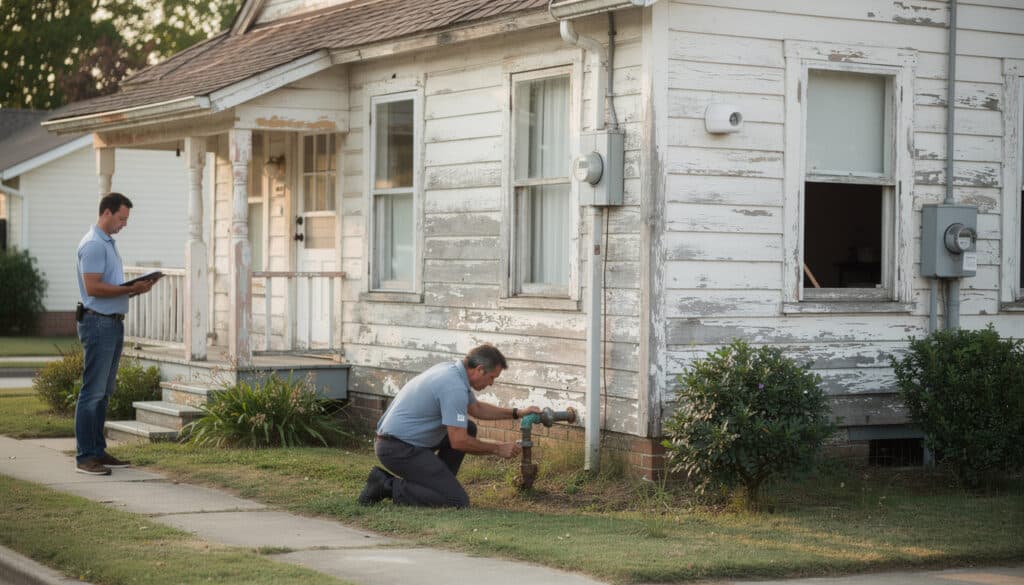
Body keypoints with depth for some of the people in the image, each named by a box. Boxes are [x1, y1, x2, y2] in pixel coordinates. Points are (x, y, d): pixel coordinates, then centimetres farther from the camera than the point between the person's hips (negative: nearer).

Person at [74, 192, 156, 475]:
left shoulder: (108, 243, 18)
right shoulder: (93, 245, -13)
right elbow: (93, 287, -21)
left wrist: (135, 288, 6)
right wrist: (131, 289, -19)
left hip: (113, 323, 10)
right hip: (98, 322, -10)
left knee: (104, 392, 13)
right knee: (93, 392, -8)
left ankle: (98, 451, 18)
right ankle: (85, 457, -7)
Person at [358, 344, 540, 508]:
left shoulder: (453, 370, 10)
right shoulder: (454, 387, -21)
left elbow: (476, 408, 27)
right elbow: (458, 442, -20)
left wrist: (517, 413, 21)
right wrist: (497, 449, -6)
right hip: (399, 448, -10)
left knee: (468, 429, 18)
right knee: (457, 501, -13)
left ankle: (438, 482, 16)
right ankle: (390, 486, -8)